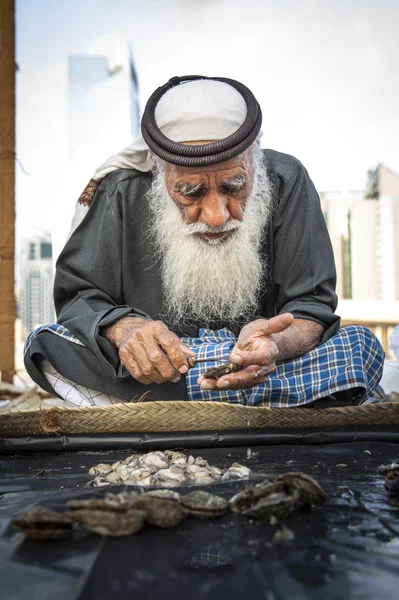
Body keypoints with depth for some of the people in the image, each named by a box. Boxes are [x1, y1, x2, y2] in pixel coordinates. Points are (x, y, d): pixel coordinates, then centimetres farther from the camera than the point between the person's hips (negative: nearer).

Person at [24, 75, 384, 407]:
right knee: (46, 341, -23)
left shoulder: (286, 182, -10)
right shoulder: (122, 191, -10)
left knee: (361, 347, -24)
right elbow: (76, 295, -5)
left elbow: (312, 307, -10)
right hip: (147, 372, 1)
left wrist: (275, 345, -35)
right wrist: (122, 329, -29)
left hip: (258, 370, 0)